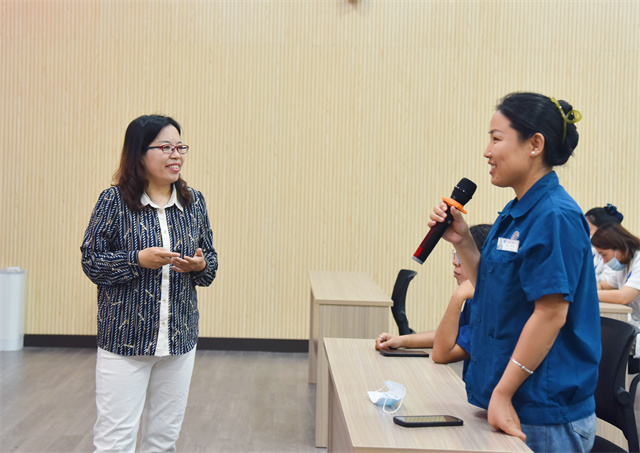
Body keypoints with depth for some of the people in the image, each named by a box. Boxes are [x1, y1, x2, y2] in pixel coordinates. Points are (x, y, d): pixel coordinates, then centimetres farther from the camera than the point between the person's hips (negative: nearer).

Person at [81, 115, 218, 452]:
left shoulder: (194, 202, 6)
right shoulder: (114, 200, -7)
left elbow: (211, 259, 14)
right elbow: (91, 261, -6)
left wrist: (201, 265, -9)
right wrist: (138, 260, -20)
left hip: (180, 338, 4)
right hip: (125, 337, -4)